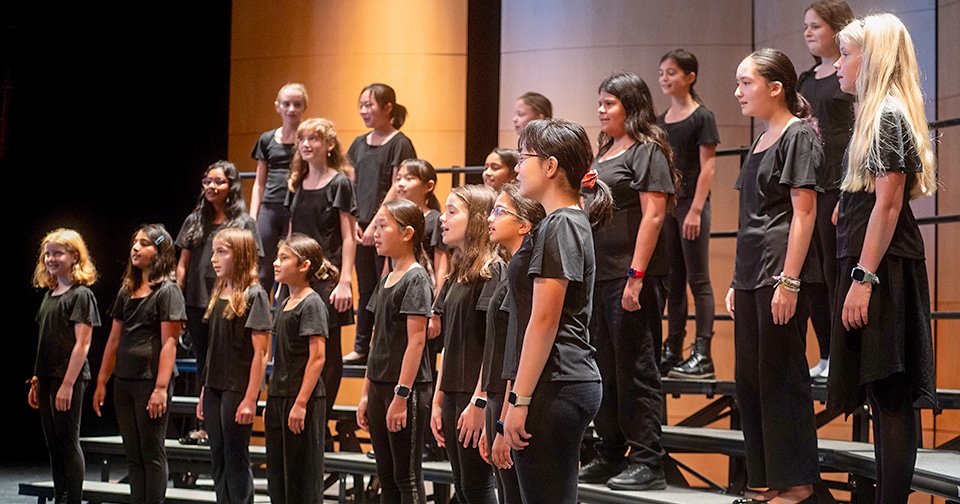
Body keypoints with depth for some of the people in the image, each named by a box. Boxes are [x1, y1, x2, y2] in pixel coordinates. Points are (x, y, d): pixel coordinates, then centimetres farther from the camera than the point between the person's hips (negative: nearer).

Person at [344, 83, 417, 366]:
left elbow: (396, 189, -12)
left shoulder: (399, 144, -7)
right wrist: (353, 222, 1)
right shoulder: (360, 144, 12)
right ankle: (361, 348, 16)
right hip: (362, 228, 6)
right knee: (365, 289, 11)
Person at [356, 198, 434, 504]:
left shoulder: (416, 279, -10)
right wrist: (366, 394, 15)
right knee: (386, 476, 11)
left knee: (407, 477, -4)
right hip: (380, 387, 8)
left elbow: (416, 340, -16)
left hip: (406, 389, -8)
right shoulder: (385, 281, 15)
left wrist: (401, 395, -20)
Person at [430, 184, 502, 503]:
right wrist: (437, 401, 15)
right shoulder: (457, 275, 15)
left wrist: (479, 402, -20)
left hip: (475, 394, -9)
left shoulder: (492, 270, -11)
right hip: (453, 394, 9)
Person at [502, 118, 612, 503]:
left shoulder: (559, 226, -13)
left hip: (553, 386, -10)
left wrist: (519, 399, -18)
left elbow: (544, 321, -18)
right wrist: (519, 392, 22)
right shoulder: (571, 222, 18)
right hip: (573, 382, 10)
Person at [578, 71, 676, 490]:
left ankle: (647, 463, 1)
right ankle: (610, 456, 23)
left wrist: (636, 275, -20)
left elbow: (653, 215, -15)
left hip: (633, 276, -9)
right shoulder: (605, 152, 17)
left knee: (635, 370, -5)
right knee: (605, 370, 14)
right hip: (599, 275, 9)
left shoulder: (646, 150, -8)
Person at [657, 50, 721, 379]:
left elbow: (707, 166, -10)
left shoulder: (702, 117, -6)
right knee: (673, 281, 10)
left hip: (691, 204, -6)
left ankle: (703, 356, -3)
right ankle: (672, 352, 15)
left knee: (698, 280, -4)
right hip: (666, 204, 7)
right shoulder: (661, 121, 12)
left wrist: (695, 210, -16)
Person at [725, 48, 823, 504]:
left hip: (780, 272, -9)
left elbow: (803, 212, -14)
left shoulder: (798, 135, -8)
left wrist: (789, 281, -20)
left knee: (781, 378, -5)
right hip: (751, 274, 9)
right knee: (750, 379, 11)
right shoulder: (760, 142, 17)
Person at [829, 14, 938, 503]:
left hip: (881, 269, -10)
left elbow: (888, 204, -18)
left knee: (889, 397, -8)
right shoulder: (877, 114, 17)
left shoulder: (888, 115, -12)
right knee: (884, 397, 10)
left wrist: (863, 279, -21)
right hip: (870, 266, 10)